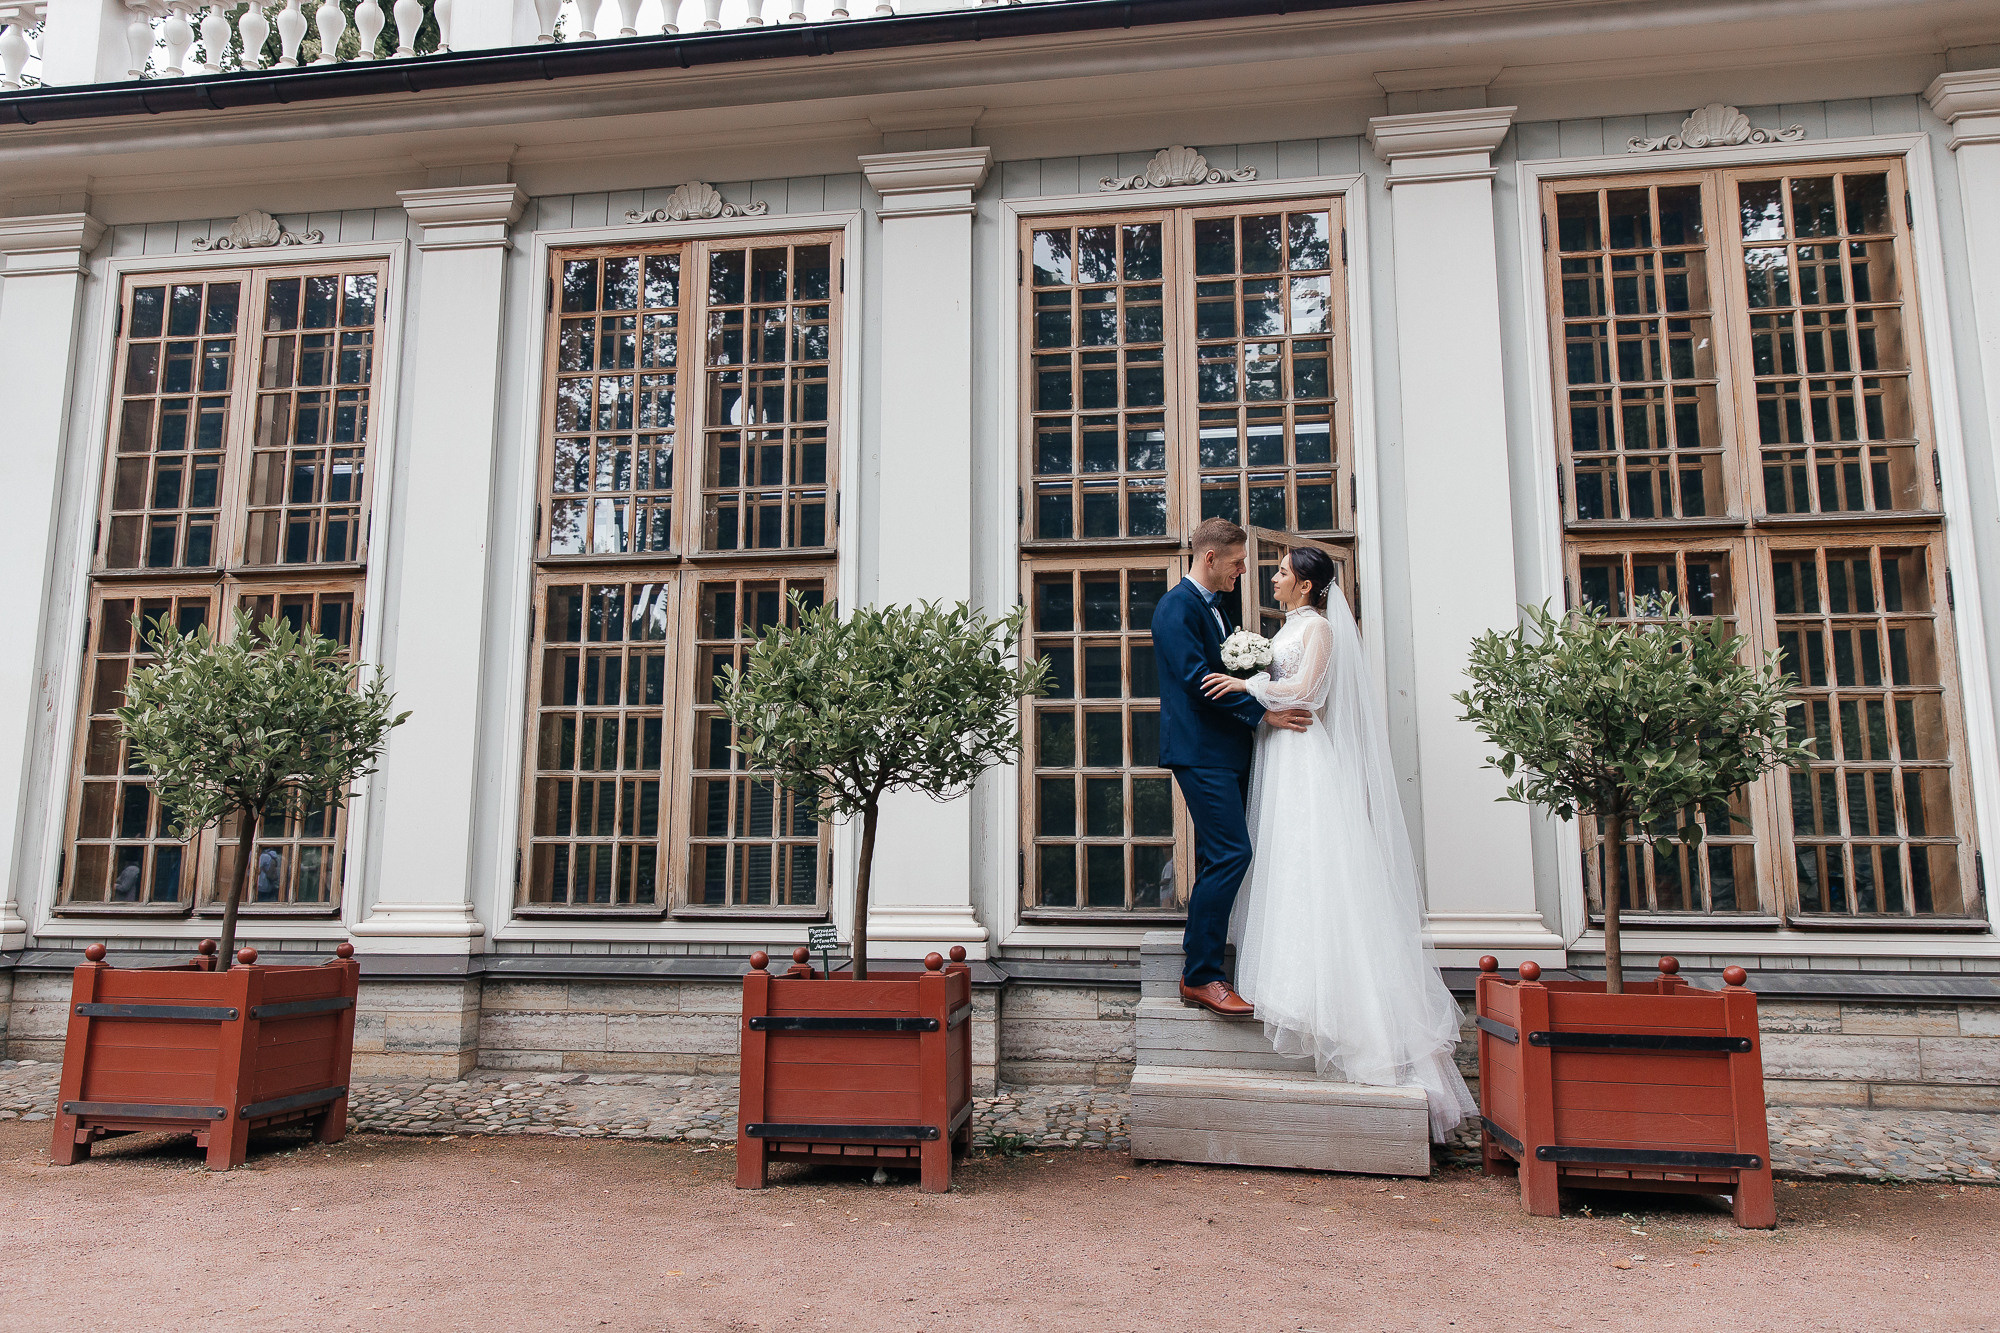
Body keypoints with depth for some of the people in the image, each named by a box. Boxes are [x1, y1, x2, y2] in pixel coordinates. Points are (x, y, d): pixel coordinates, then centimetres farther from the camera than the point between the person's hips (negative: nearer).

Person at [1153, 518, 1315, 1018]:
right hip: (1200, 749, -10)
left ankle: (1201, 949, 24)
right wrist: (1262, 712, -18)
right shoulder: (1178, 606, -10)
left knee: (1218, 857, 14)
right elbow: (1197, 677, -19)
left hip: (1224, 751, 10)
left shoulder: (1212, 605, 20)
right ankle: (1200, 976, -10)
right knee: (1231, 853, -15)